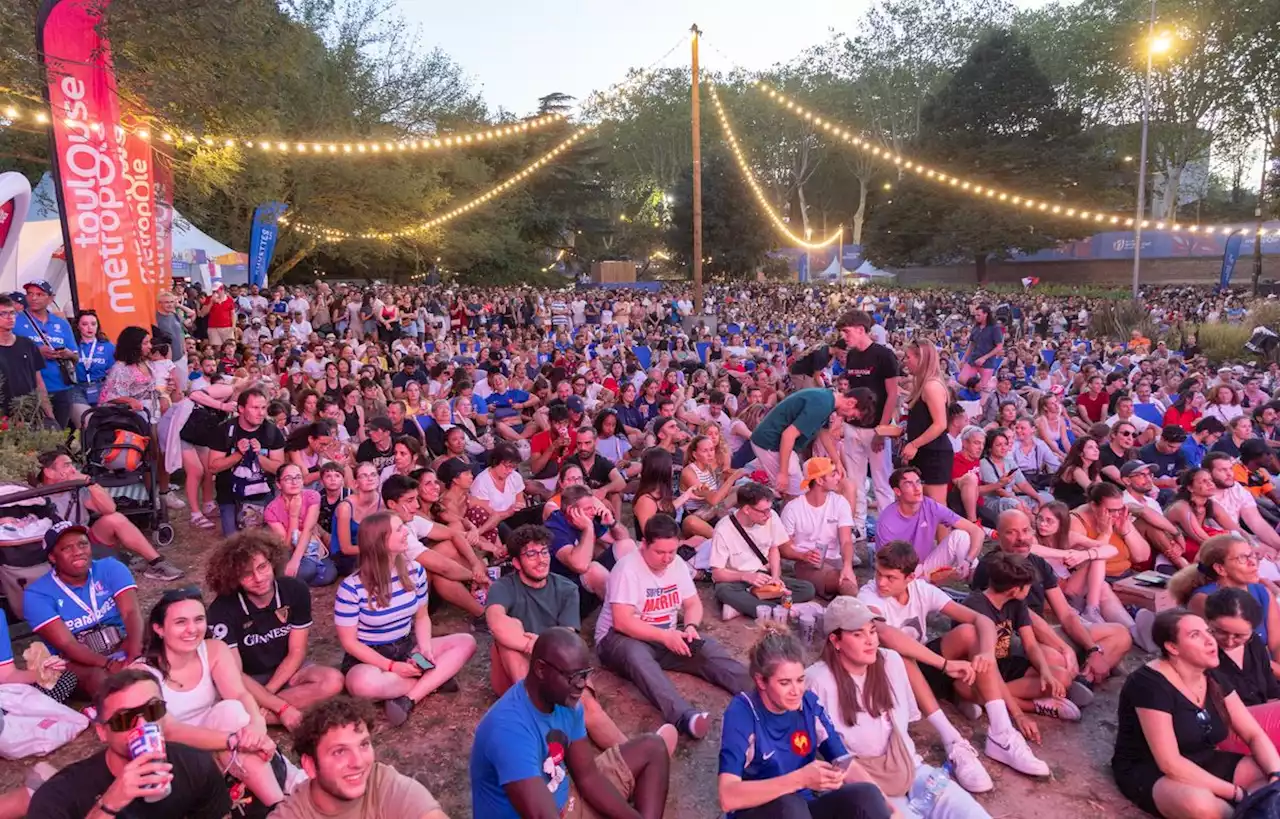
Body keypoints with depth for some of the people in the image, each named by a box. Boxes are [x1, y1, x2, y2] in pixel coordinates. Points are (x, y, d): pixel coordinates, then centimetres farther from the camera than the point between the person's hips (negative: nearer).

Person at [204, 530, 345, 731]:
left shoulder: (296, 590, -15)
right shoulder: (222, 610, -23)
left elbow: (296, 652, -9)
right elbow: (234, 674, -22)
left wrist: (265, 696, -20)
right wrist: (281, 708, -26)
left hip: (286, 671, 4)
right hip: (246, 681, -3)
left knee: (333, 680, -28)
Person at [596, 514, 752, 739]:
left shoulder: (678, 564, 2)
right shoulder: (628, 569, -19)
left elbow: (693, 603, 9)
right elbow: (622, 622, -24)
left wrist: (690, 626, -14)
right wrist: (665, 637, -27)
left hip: (667, 636, 7)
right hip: (621, 638, -7)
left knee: (709, 648, -18)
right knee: (637, 656, -40)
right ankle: (685, 717, -60)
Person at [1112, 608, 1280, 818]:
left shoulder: (1214, 680, 3)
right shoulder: (1150, 684, -23)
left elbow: (1254, 735, 4)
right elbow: (1170, 764, -26)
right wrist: (1237, 793, -25)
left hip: (1205, 765, 8)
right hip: (1149, 773, -8)